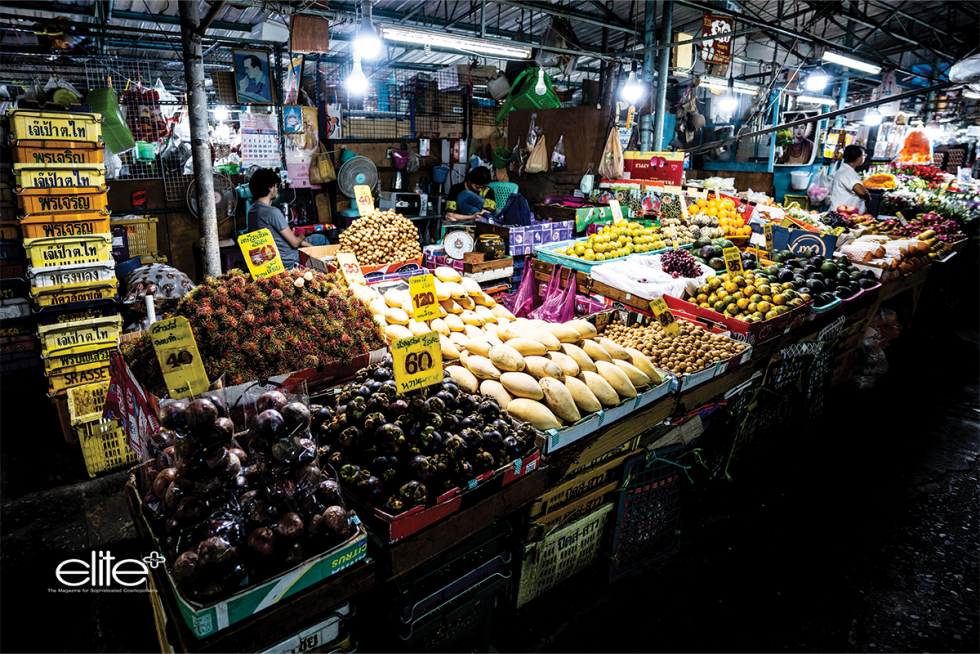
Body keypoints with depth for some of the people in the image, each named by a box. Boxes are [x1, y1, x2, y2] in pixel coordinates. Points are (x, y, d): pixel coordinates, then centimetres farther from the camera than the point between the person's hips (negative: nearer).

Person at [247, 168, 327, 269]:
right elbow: (295, 243, -23)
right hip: (288, 262, -9)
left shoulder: (252, 209, 3)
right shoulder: (272, 212, -29)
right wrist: (301, 237, 3)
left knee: (321, 238, 26)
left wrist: (310, 245, 8)